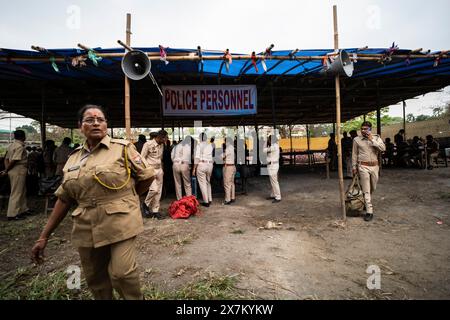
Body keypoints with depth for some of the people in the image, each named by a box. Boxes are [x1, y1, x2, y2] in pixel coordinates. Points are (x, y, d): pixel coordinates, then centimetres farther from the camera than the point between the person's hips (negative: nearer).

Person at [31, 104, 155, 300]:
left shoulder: (122, 148, -5)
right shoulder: (74, 158, 9)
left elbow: (146, 176, -1)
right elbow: (64, 199, 11)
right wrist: (44, 236, 10)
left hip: (120, 223, -4)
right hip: (87, 229, 5)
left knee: (121, 273, -8)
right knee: (94, 279, 15)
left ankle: (136, 299, 22)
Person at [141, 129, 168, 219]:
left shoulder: (162, 145, 10)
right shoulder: (148, 144, -10)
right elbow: (142, 158, -8)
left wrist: (162, 169, 14)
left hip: (159, 170, 6)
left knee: (158, 192, 5)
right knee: (154, 189, -16)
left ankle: (155, 211, 14)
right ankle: (146, 204, 11)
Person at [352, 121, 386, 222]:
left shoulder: (376, 138, 4)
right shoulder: (357, 140, 0)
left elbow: (383, 148, -11)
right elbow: (354, 154, 4)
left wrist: (372, 140, -14)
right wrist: (354, 167, 4)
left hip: (375, 166, 3)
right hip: (363, 167, -3)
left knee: (373, 188, 17)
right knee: (366, 190, -3)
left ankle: (367, 201, 43)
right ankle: (369, 211, 1)